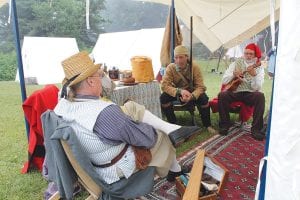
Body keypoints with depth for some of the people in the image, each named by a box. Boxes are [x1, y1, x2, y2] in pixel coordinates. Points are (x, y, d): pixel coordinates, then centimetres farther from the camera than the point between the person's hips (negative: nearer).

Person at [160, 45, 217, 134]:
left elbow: (200, 86, -21)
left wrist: (192, 96, -43)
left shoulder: (194, 67, -21)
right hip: (176, 92, 1)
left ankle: (207, 125, -4)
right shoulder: (170, 67, -20)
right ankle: (173, 124, -6)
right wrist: (180, 91, -42)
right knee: (163, 97, -28)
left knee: (203, 98, -30)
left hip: (192, 91, -1)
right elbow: (164, 85, -25)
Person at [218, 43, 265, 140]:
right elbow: (224, 81, 1)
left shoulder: (259, 69, 4)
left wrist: (253, 74, -26)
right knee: (222, 95, -29)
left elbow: (257, 88, -11)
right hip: (234, 92, 1)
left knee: (260, 96, -31)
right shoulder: (236, 64, 7)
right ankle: (225, 124, -13)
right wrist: (234, 74, -16)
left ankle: (256, 129, -22)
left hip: (250, 94, 0)